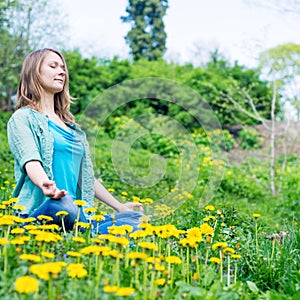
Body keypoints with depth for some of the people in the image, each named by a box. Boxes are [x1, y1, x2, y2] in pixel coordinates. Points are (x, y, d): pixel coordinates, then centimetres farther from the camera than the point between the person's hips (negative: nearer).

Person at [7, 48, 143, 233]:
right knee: (63, 205, -41)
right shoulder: (24, 118, 6)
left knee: (136, 218, -18)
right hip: (39, 210, -6)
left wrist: (119, 207, 21)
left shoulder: (71, 125, 27)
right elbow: (30, 160, -14)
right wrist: (45, 185, -36)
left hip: (77, 212, 6)